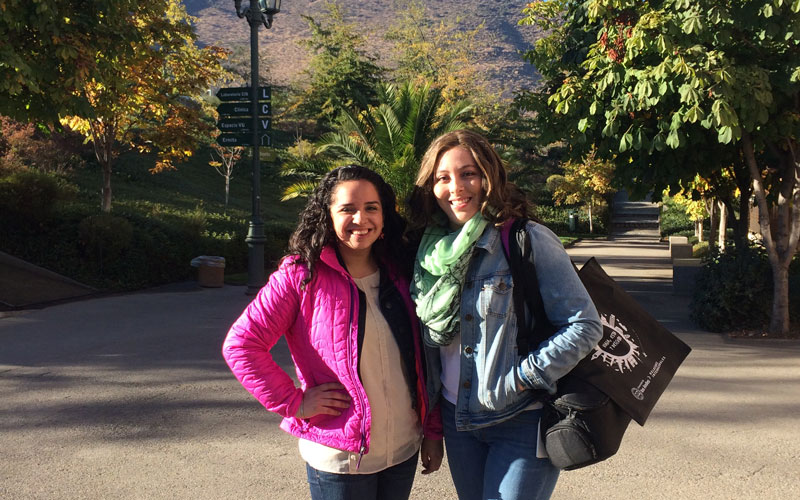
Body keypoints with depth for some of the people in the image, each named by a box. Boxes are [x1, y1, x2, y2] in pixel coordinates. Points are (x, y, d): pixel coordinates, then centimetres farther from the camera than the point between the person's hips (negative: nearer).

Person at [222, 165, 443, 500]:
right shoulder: (302, 276, -12)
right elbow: (239, 345, -16)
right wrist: (294, 403, -15)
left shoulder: (398, 275, 3)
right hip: (340, 460, -5)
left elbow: (421, 359, 8)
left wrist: (433, 432, 7)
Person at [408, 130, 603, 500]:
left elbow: (585, 325, -15)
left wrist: (523, 377, -19)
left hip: (521, 423, -5)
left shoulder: (529, 241, -14)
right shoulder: (431, 251, 3)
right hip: (456, 420, 6)